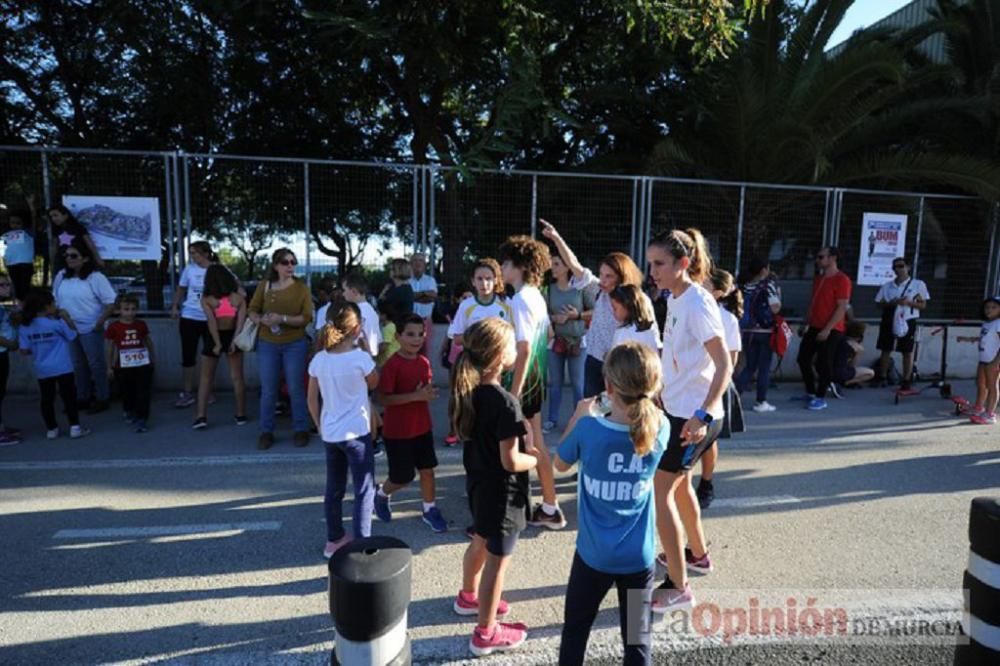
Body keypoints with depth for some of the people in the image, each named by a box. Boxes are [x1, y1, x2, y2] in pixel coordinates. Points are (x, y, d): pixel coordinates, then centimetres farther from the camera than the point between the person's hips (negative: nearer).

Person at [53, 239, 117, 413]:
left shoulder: (95, 277, -13)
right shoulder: (61, 276, 5)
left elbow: (111, 302, -15)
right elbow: (56, 300, 14)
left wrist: (100, 322, -18)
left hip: (90, 329, -6)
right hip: (68, 329, 6)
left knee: (96, 364, 2)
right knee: (78, 365, 16)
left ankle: (102, 398, 13)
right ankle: (83, 397, 28)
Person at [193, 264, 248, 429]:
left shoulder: (207, 299, -6)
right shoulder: (238, 297, -1)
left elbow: (212, 322, -16)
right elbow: (241, 320, -11)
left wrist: (218, 344, -16)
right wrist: (234, 341, -14)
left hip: (215, 338, -1)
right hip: (232, 337, 2)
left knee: (206, 378, 9)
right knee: (237, 377, 9)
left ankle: (201, 416, 2)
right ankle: (241, 414, 14)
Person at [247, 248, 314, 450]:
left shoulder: (301, 287, -4)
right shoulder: (264, 285, 3)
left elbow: (307, 317, -10)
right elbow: (252, 311, 5)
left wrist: (283, 319, -24)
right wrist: (261, 319, -17)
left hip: (295, 344, -2)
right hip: (267, 344, 2)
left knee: (296, 389, 4)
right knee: (268, 390, 6)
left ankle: (301, 430, 16)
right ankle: (266, 431, 17)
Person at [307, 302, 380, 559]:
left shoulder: (319, 359, -3)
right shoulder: (360, 358, -17)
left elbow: (312, 400, 4)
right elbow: (373, 384, 3)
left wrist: (320, 427, 16)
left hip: (330, 434, 6)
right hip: (357, 433, -5)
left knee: (334, 489, 19)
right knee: (364, 491, 7)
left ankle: (334, 540, 33)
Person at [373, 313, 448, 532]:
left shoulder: (424, 362, 2)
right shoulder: (392, 365, -19)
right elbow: (383, 399, -22)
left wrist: (428, 394, -9)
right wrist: (415, 396, -28)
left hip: (422, 427, 6)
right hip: (397, 431, -6)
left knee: (428, 469, 12)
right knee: (403, 477, 7)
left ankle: (430, 509, 28)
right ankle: (382, 494, 37)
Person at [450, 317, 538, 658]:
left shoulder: (467, 389, -5)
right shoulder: (505, 402, -29)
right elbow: (511, 462, -26)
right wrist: (539, 458, -8)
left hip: (477, 480, 8)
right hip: (501, 490, -8)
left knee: (480, 542, 29)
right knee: (497, 560, 8)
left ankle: (468, 597, 51)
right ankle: (486, 634, 24)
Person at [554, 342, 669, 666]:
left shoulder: (588, 428, -20)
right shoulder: (661, 429, -13)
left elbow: (560, 464, -1)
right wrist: (645, 404, 6)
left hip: (593, 554, -1)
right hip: (638, 557, 2)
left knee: (575, 629, 21)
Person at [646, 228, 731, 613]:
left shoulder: (697, 303, -20)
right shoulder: (676, 299, 7)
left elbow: (724, 364, -25)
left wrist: (703, 414, -34)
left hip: (693, 415, -10)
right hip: (676, 408, 10)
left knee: (658, 492, -5)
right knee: (677, 483, 24)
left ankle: (678, 588, 7)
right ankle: (697, 554, 45)